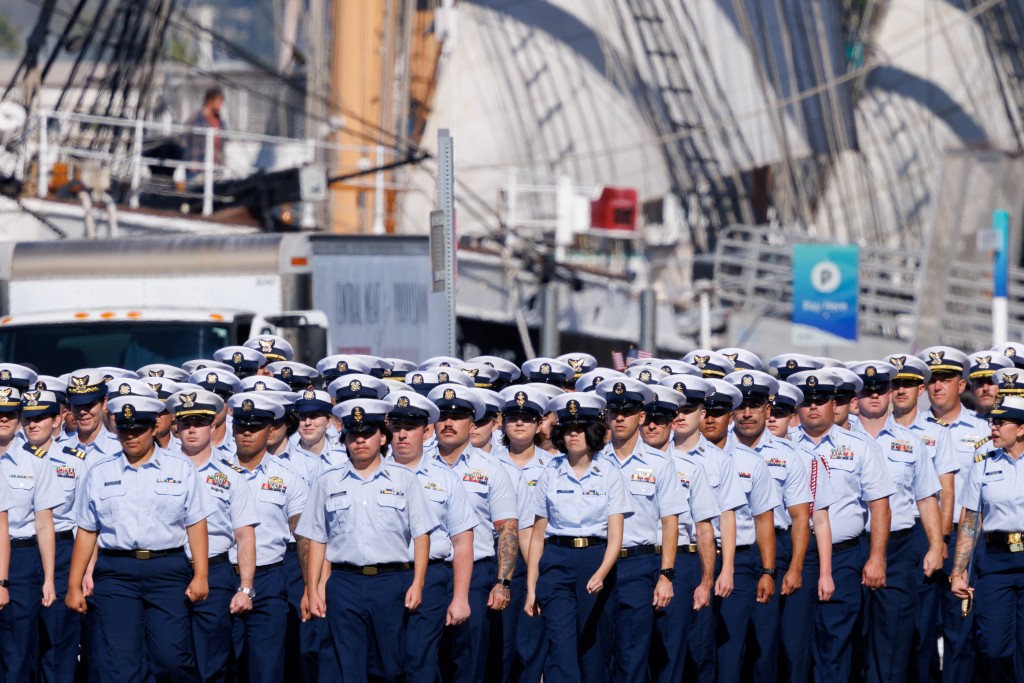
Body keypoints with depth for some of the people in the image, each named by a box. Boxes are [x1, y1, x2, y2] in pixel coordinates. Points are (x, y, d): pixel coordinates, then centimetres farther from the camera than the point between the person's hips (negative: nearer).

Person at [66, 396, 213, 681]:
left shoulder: (181, 469, 8)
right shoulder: (99, 473, 11)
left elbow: (195, 525, 5)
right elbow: (86, 531, 11)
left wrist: (200, 576, -3)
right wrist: (74, 586, 8)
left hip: (168, 571, -1)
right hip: (116, 571, 1)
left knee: (172, 657, -7)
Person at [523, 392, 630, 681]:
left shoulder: (610, 476, 1)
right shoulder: (550, 475, 6)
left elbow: (615, 536, -6)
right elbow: (537, 535, 9)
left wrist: (601, 573, -24)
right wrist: (531, 587, 3)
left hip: (596, 562, 0)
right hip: (556, 563, 0)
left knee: (594, 651, 4)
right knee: (561, 649, -12)